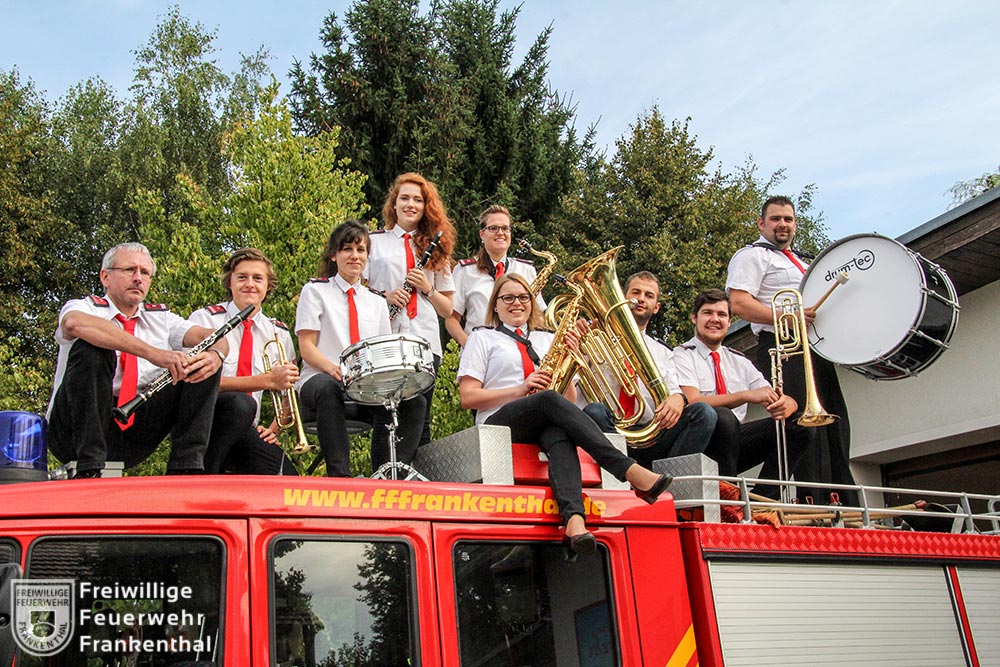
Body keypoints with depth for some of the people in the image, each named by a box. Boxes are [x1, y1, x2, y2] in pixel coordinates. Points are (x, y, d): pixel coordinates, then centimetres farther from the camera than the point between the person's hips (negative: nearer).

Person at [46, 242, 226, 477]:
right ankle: (89, 470, -30)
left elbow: (216, 339, 3)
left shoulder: (161, 317, 17)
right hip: (74, 432, -4)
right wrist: (154, 354, -35)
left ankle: (184, 468, -20)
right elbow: (75, 324, -25)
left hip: (137, 435, 4)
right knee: (91, 348, -27)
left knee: (204, 366, -8)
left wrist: (215, 355, -24)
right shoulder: (83, 307, 2)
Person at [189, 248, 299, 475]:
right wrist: (268, 380, -21)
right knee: (240, 404, -36)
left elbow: (290, 391, 22)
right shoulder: (205, 319, -2)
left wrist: (273, 430, 3)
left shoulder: (279, 333, 13)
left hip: (247, 433, 4)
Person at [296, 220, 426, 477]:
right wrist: (333, 368, -23)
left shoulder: (376, 302, 21)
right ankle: (340, 475, -40)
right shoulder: (316, 291, 9)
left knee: (413, 399, -23)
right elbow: (306, 346, -1)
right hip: (320, 382, -4)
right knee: (328, 388, -39)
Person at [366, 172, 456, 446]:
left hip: (425, 342, 2)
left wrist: (427, 288, -2)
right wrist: (384, 297, -10)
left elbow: (447, 310, 16)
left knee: (420, 419, -3)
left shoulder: (435, 249, 18)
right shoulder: (374, 242, 13)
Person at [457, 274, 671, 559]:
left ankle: (574, 522, -61)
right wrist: (520, 390, -8)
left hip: (545, 424, 3)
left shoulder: (547, 340, 26)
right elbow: (468, 398, 3)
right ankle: (631, 471, -49)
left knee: (560, 436, -37)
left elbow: (569, 400, 20)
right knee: (550, 399, -36)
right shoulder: (483, 337, 16)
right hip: (500, 423, -3)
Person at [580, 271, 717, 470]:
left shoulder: (663, 352, 26)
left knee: (703, 412, -21)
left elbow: (674, 392, 12)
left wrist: (677, 398, -13)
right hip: (608, 432, -3)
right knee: (594, 411, -36)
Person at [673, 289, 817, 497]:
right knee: (723, 417, -36)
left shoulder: (739, 361, 20)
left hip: (736, 444, 6)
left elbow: (776, 399, 12)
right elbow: (692, 402, -18)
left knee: (800, 425, -9)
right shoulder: (683, 356, 1)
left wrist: (786, 405, -15)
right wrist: (747, 395, -25)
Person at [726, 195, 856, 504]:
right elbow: (739, 304, -13)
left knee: (835, 432, 3)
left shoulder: (802, 262, 29)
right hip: (783, 349, -9)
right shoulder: (752, 255, 2)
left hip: (818, 351, 9)